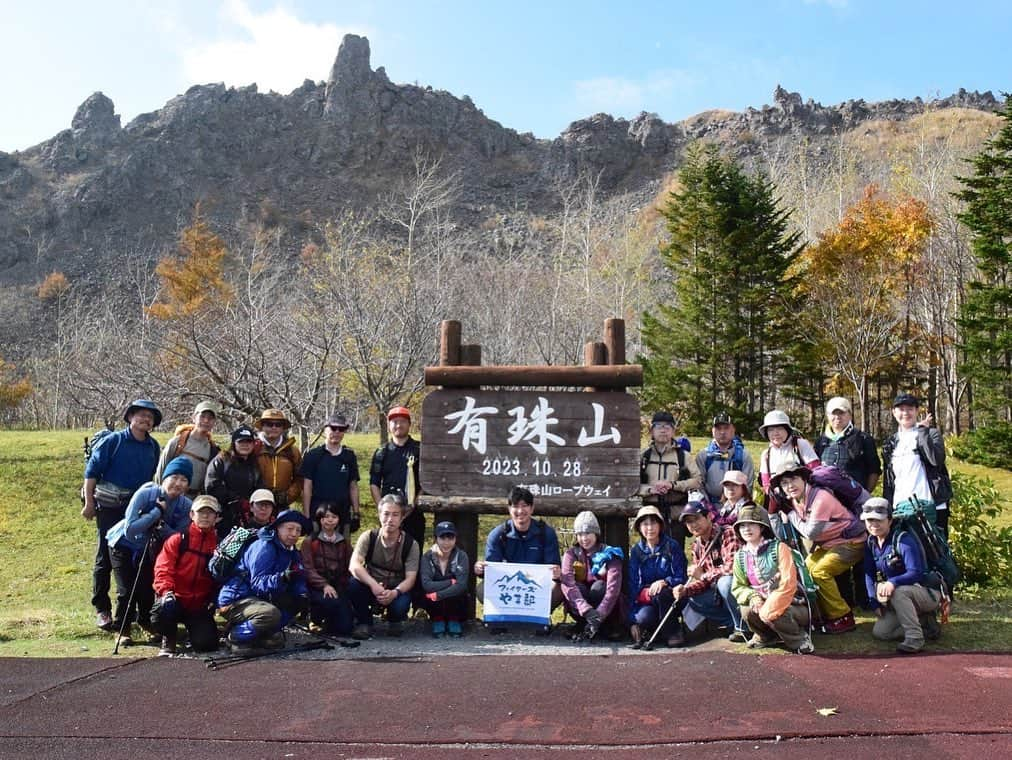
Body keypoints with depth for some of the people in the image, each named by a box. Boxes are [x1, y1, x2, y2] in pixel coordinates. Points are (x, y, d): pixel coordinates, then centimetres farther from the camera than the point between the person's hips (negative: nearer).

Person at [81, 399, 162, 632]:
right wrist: (89, 502, -10)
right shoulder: (113, 441, -6)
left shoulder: (153, 447, 8)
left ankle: (126, 610, 18)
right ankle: (101, 609, 10)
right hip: (109, 507, -5)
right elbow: (92, 470, -6)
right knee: (105, 558, 1)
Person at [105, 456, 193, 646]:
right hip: (123, 544, -3)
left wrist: (162, 525, -34)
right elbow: (130, 529, -36)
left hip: (148, 548, 3)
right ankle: (123, 630, 11)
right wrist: (157, 511, -37)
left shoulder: (185, 506, -20)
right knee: (127, 589, -9)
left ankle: (145, 620, 32)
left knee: (148, 586, 3)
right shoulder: (145, 494, -32)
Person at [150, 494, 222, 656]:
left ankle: (193, 629, 21)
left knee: (206, 644, -18)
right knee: (165, 607, -36)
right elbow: (163, 569, -8)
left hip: (200, 605, 1)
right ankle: (168, 641, -2)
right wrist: (166, 591, -26)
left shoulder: (219, 544, 6)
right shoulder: (177, 540, 0)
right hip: (175, 599, -1)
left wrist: (214, 600, -6)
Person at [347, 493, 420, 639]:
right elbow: (354, 565, -24)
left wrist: (395, 592, -36)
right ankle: (364, 622, -6)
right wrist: (374, 585, -40)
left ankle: (395, 622, 7)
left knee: (401, 605, -33)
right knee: (353, 583, -31)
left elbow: (410, 578, -15)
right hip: (370, 587, 1)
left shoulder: (410, 544, -10)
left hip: (397, 590, 0)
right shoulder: (369, 537, -10)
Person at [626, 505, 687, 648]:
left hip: (671, 600, -1)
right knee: (643, 617, -33)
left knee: (661, 592, -35)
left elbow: (680, 578, -6)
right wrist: (632, 621, -8)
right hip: (645, 599, 1)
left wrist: (664, 582, -28)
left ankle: (672, 631, -15)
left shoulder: (672, 546, -4)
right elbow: (632, 585, -1)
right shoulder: (636, 551, 3)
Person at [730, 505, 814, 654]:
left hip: (792, 604, -5)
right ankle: (766, 637, 9)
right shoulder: (740, 556, 1)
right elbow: (738, 587, 4)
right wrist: (752, 597, -19)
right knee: (747, 610, -23)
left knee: (771, 615, -34)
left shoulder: (779, 548, -16)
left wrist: (769, 609, -27)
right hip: (763, 603, 5)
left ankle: (800, 639, -4)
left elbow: (788, 584, -24)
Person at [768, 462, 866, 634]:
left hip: (851, 542, -9)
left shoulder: (820, 498, -26)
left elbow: (811, 533, -25)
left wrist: (792, 517, -13)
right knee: (806, 568, 2)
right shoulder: (795, 501, 1)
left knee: (820, 572, -19)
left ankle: (843, 618, -6)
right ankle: (827, 615, 12)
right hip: (829, 543, 9)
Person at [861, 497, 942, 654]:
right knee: (880, 632, -8)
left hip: (928, 593, -7)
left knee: (898, 592, -38)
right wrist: (875, 602, -5)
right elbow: (869, 574, 4)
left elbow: (916, 573, -27)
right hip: (903, 599, 7)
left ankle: (915, 638, -26)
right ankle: (925, 623, 10)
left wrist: (893, 582, -43)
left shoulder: (903, 540, -20)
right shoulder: (871, 543, 1)